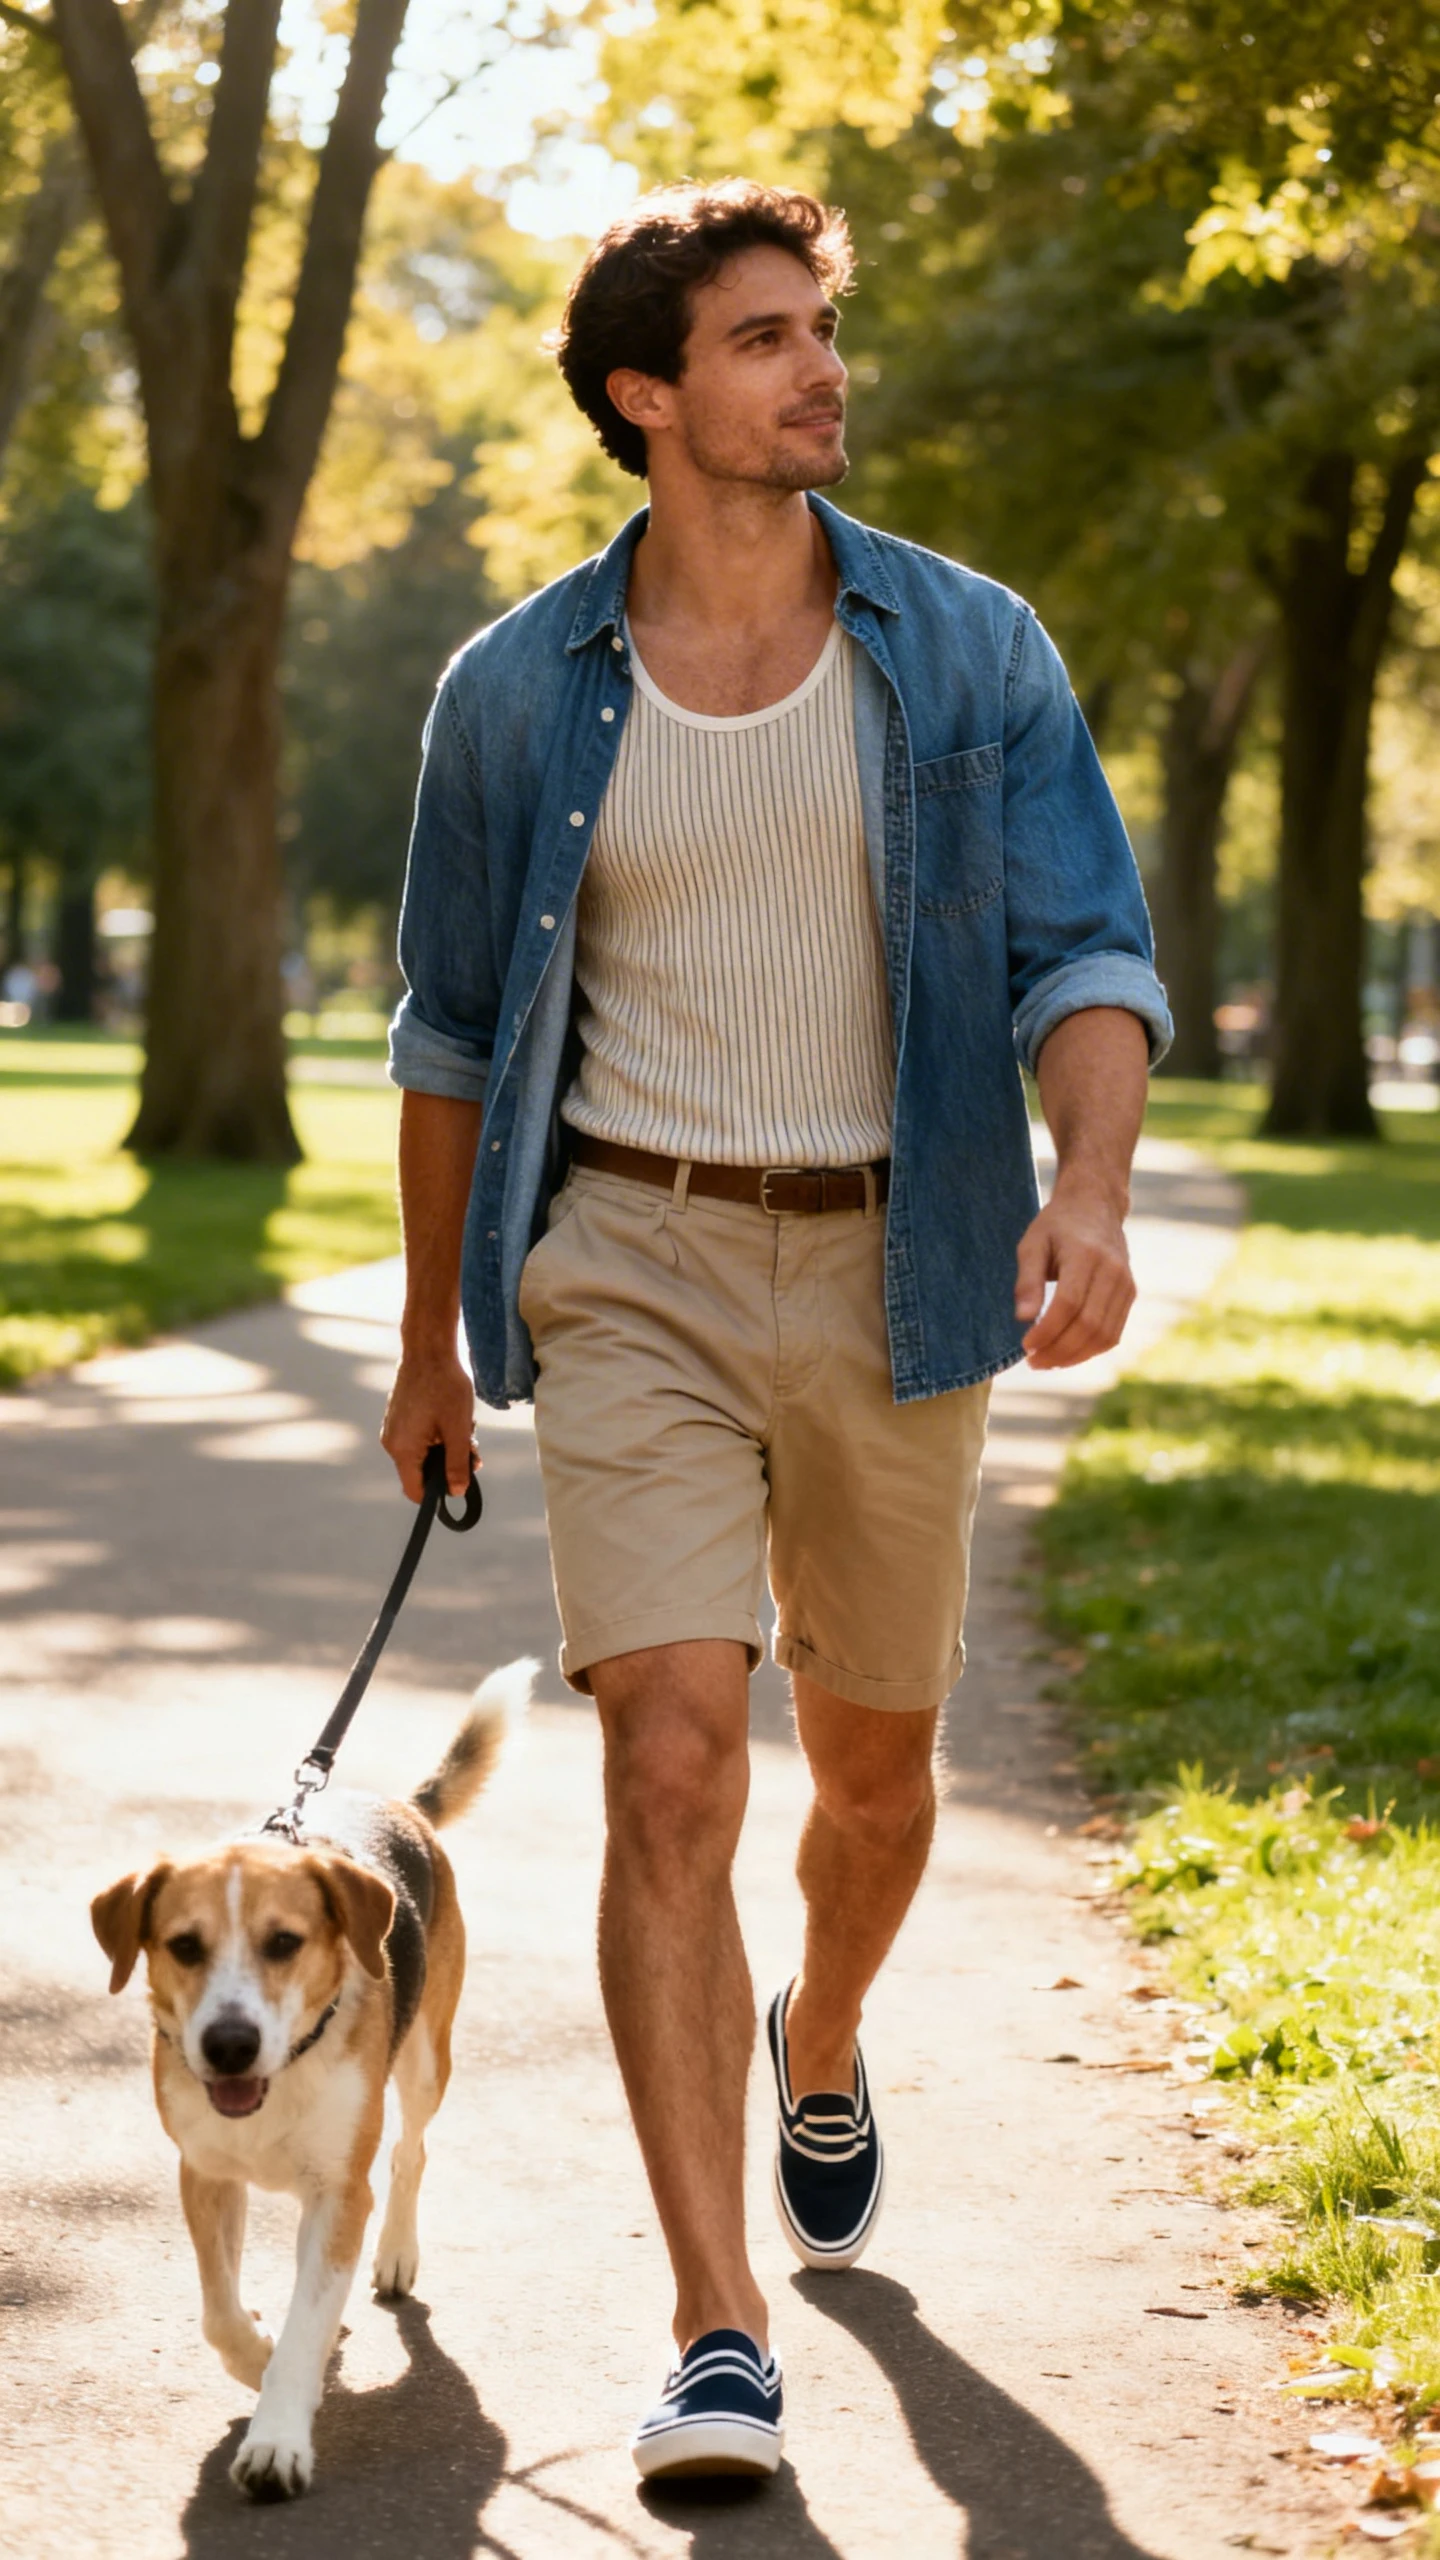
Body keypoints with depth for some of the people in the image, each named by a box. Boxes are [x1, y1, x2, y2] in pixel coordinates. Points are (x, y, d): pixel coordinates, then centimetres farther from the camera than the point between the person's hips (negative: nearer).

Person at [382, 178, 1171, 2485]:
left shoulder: (968, 652, -1)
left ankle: (821, 2045, 51)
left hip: (887, 1278, 1)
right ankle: (720, 2338, -10)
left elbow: (1088, 953, -8)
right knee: (672, 1770, -14)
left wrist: (1093, 1189, -28)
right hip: (632, 1272, -1)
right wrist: (430, 1337, 14)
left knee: (875, 1767, 16)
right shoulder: (520, 692, -1)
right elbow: (455, 1029, 10)